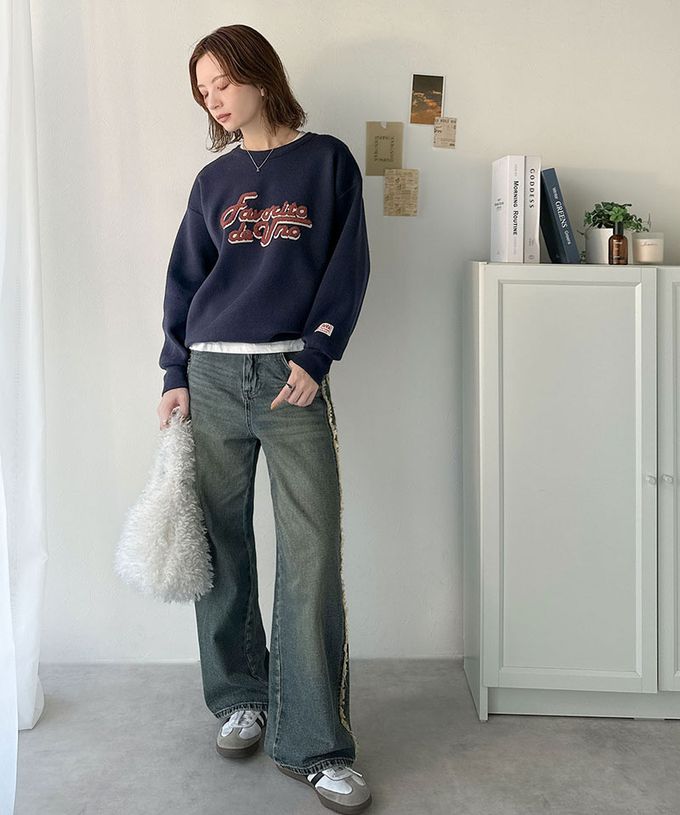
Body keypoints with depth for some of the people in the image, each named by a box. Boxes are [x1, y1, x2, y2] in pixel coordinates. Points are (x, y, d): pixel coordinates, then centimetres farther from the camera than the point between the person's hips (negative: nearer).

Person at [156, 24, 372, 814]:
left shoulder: (327, 160, 7)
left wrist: (314, 358, -9)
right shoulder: (214, 179, 15)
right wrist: (176, 375, 4)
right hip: (212, 376, 3)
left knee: (313, 558, -7)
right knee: (221, 548, 7)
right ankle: (239, 699, 25)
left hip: (294, 377, -3)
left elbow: (347, 269, 1)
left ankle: (312, 745, 1)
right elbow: (184, 280, 14)